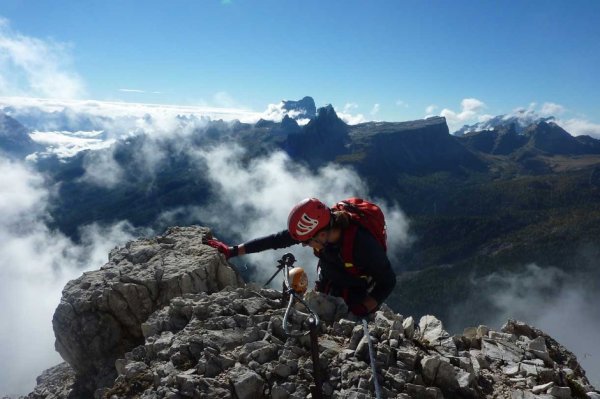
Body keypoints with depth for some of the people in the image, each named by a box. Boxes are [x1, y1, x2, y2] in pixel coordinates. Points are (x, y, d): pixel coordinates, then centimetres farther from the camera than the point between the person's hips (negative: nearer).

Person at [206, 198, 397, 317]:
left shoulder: (362, 244, -40)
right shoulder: (316, 227, -26)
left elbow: (388, 281, -27)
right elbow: (275, 240, -19)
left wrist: (364, 310, -36)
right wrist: (232, 251, -18)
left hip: (358, 296, -4)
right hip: (326, 287, 5)